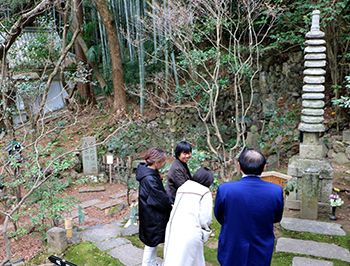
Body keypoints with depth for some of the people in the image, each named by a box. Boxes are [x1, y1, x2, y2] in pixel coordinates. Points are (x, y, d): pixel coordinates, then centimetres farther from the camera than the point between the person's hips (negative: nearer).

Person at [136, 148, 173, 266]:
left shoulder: (151, 172, -1)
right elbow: (160, 198, -22)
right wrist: (170, 205, -5)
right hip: (151, 216, -10)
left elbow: (161, 191, 6)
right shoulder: (149, 179, -31)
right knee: (151, 242, 9)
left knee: (154, 241, 25)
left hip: (153, 214, 10)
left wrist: (169, 202, -5)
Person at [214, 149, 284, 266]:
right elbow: (276, 219, 1)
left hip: (231, 254, -1)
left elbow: (219, 217, -4)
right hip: (261, 256, 2)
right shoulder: (277, 191, -18)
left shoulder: (224, 189, -22)